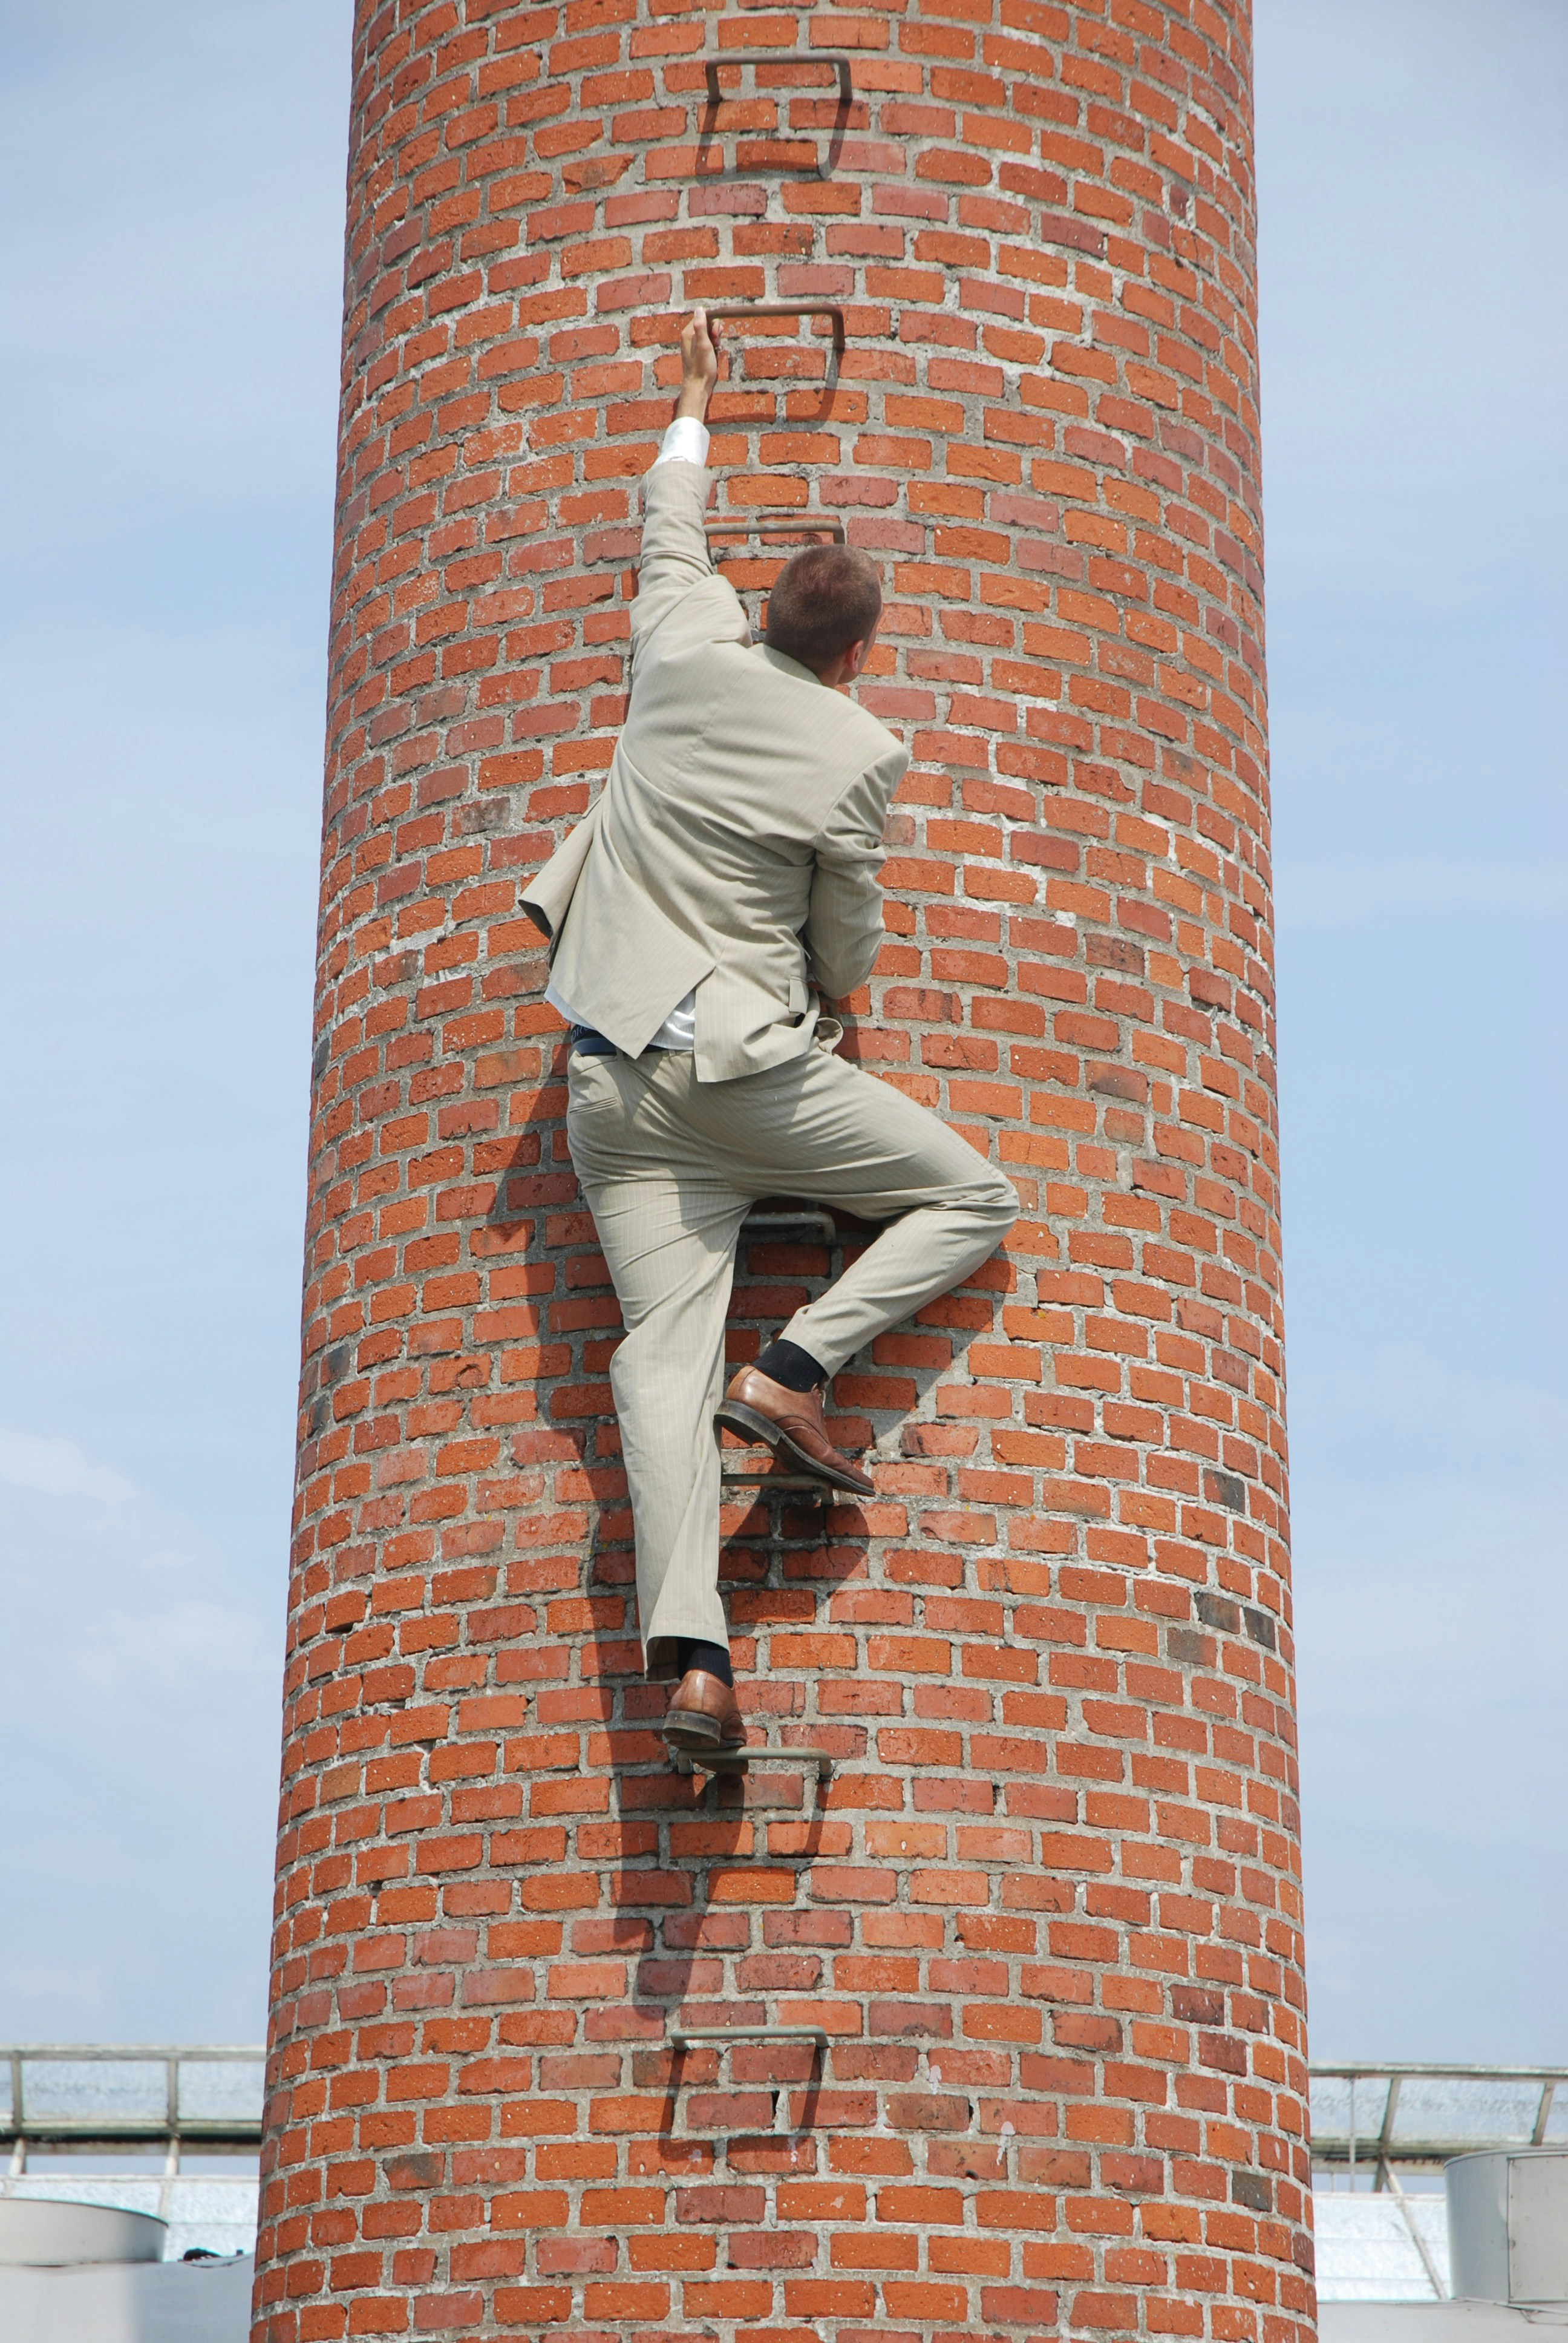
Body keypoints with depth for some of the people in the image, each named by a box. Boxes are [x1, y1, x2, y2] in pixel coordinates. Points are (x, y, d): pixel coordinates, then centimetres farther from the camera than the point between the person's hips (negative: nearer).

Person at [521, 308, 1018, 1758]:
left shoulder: (686, 655, 3)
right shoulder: (860, 753, -7)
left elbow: (674, 537, 26)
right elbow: (848, 950, 1)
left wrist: (696, 403, 43)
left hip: (615, 1082, 5)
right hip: (753, 1066, -5)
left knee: (667, 1349, -7)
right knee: (973, 1201, 12)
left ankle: (689, 1652, -20)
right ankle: (797, 1368, -9)